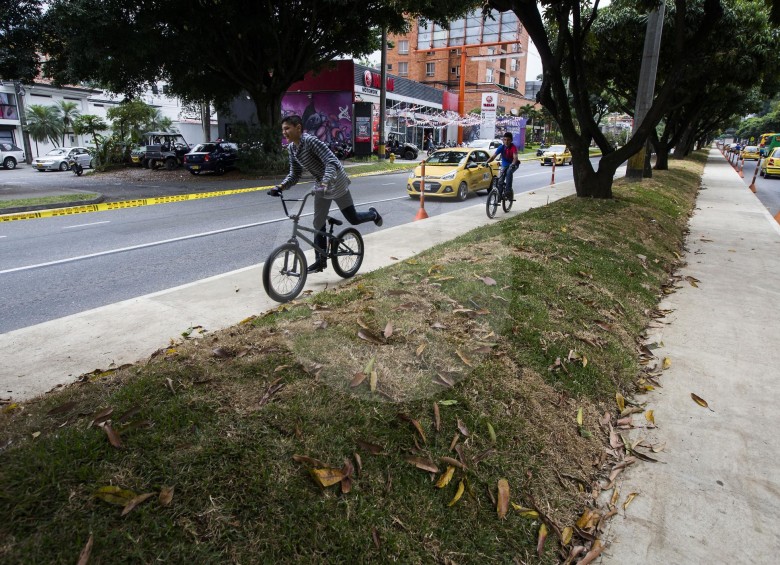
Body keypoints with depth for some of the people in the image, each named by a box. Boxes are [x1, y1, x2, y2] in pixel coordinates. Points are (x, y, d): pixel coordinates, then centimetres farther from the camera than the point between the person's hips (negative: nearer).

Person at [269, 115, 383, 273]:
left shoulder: (310, 141, -26)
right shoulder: (291, 148, -2)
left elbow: (332, 162, -33)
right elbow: (294, 174, 4)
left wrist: (325, 182, -48)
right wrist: (280, 187, -13)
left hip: (336, 183, -7)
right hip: (321, 186, 8)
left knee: (353, 219, 3)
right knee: (318, 224, 7)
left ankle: (373, 214, 36)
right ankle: (321, 260, 15)